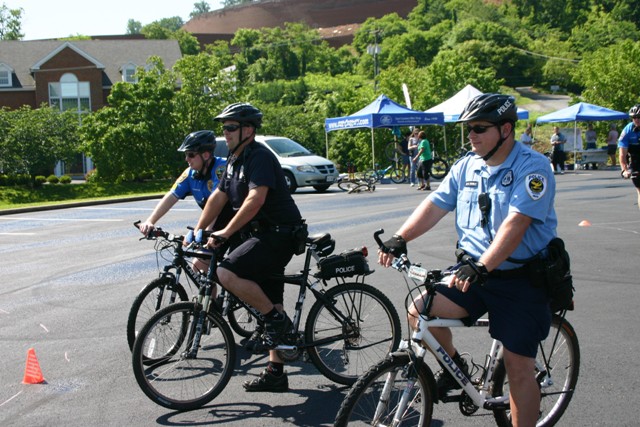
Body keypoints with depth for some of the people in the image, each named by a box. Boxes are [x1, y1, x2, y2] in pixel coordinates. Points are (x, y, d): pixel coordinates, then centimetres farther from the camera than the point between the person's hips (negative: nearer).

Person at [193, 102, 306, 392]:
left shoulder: (259, 157, -15)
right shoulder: (234, 160, 14)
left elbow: (256, 199, -27)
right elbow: (218, 197, 15)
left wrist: (225, 233, -28)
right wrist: (197, 232, 8)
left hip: (278, 235, -10)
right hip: (260, 236, 10)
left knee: (227, 273, -26)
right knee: (269, 302, 11)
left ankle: (276, 319, -10)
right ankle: (275, 373, 18)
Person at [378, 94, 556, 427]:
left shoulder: (532, 167, -14)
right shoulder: (467, 166, 7)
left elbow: (515, 224, -26)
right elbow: (435, 204, 2)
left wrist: (481, 266, -37)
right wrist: (400, 238, -13)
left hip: (521, 279, -5)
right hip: (473, 271, 5)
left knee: (519, 368, -5)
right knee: (419, 310, -15)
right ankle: (453, 365, 13)